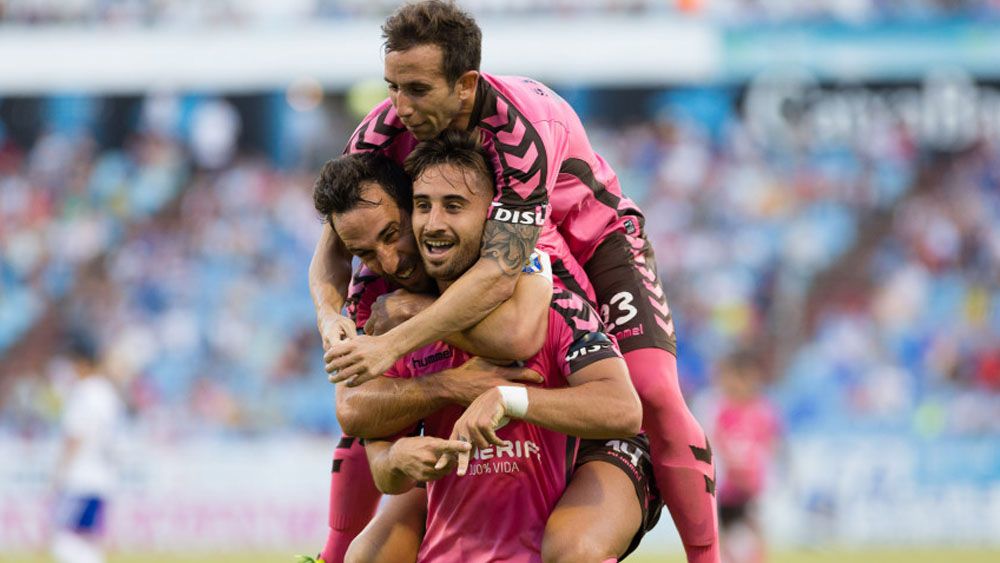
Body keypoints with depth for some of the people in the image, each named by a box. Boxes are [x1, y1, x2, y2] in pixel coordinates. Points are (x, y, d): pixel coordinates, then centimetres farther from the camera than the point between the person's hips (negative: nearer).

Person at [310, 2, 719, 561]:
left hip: (595, 238, -5)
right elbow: (335, 246, -17)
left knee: (655, 393, -26)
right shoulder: (383, 132, -25)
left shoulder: (522, 129, -42)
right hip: (487, 248, 5)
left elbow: (501, 273, -48)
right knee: (371, 391, -5)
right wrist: (330, 317, -40)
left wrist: (392, 345, -55)